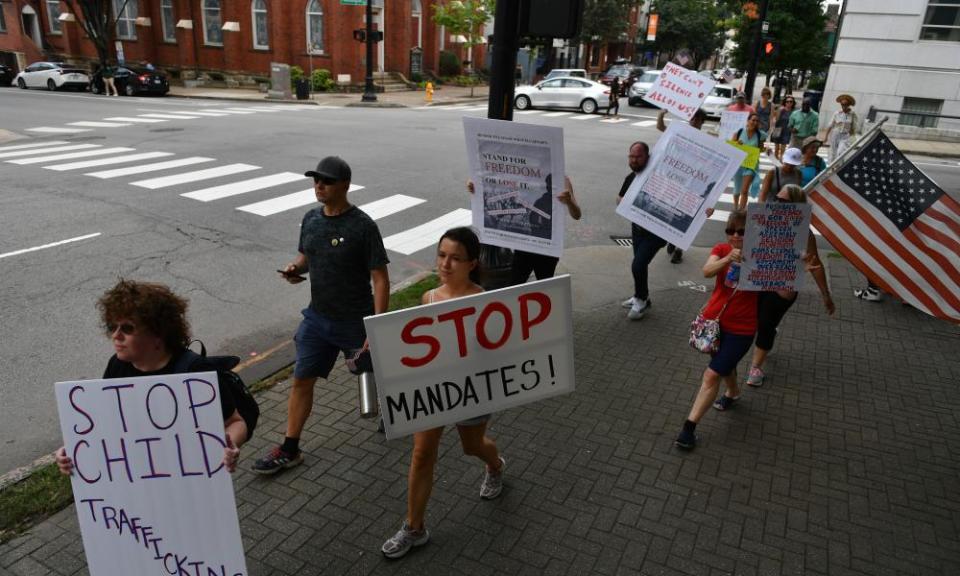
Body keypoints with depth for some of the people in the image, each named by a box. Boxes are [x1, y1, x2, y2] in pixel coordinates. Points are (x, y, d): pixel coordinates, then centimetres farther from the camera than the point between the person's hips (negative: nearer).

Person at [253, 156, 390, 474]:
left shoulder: (363, 226, -18)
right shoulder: (311, 219, 1)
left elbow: (380, 279, -17)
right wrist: (295, 268, -8)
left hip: (355, 321, -5)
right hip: (318, 317, 5)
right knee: (301, 380, 7)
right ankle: (289, 449, 20)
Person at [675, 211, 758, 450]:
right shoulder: (721, 249, -4)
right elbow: (707, 271, -24)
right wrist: (727, 259, -43)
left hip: (741, 329, -4)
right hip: (713, 319, 4)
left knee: (712, 375, -8)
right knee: (724, 364, 27)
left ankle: (689, 427, 0)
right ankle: (733, 392, 58)